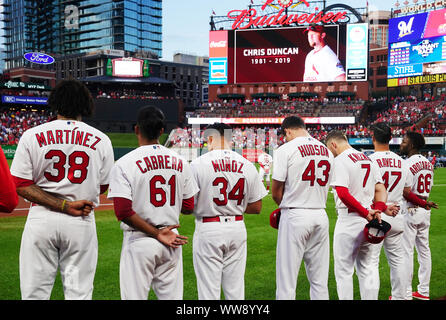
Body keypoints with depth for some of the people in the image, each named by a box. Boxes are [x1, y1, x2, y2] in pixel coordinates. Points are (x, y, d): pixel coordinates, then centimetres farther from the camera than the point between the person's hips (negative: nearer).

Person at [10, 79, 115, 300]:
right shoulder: (101, 140, 1)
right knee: (79, 292, 8)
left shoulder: (31, 135, -1)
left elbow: (21, 186, -7)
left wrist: (66, 205, -11)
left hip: (41, 220, 0)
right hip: (82, 224, 1)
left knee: (35, 292, 7)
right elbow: (102, 187, 7)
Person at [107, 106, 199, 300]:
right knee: (172, 296, 11)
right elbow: (188, 208, 6)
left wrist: (156, 233, -12)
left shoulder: (124, 164, -9)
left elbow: (123, 212, -18)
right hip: (172, 244, 4)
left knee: (135, 296, 3)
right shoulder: (180, 162, 3)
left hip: (139, 242, -4)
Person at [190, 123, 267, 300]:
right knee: (236, 288, 14)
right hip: (237, 229, 4)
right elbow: (256, 207, 6)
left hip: (208, 230, -4)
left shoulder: (198, 164, -9)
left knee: (209, 291, 3)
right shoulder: (247, 165, 2)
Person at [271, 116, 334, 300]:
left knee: (287, 279, 0)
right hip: (320, 215, 6)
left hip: (294, 217, -6)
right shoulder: (326, 151, 11)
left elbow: (276, 191, -5)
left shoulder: (286, 149, -7)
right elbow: (325, 186, 14)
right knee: (319, 280, 12)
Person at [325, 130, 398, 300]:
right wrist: (378, 210, -5)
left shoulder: (340, 160, -11)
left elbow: (343, 194, -22)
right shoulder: (368, 159, 14)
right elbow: (381, 189, 9)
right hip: (368, 222, 8)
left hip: (349, 220, -7)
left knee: (343, 270, 2)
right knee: (365, 269, 16)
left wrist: (366, 213, -18)